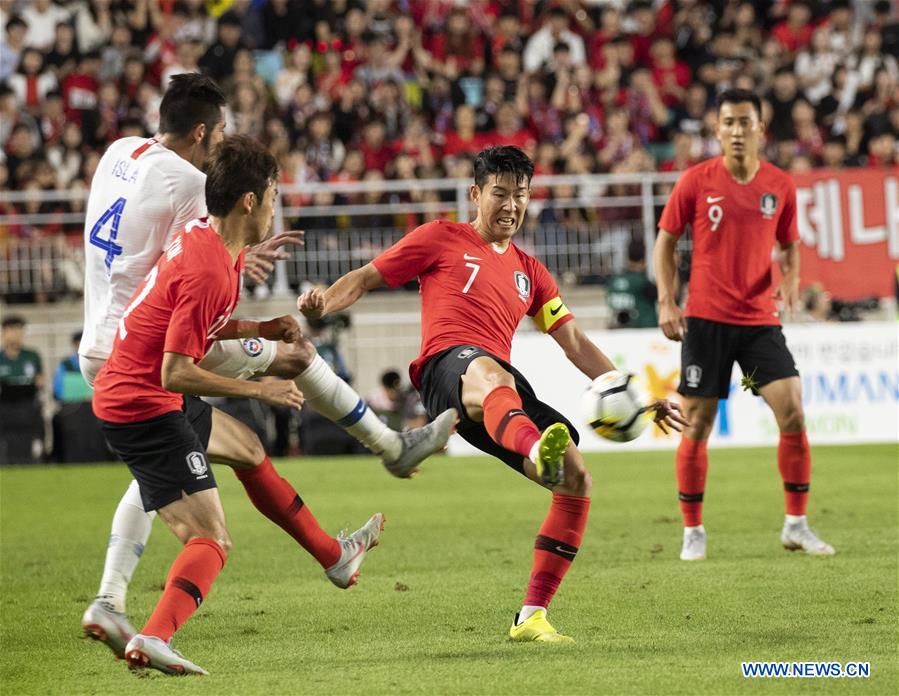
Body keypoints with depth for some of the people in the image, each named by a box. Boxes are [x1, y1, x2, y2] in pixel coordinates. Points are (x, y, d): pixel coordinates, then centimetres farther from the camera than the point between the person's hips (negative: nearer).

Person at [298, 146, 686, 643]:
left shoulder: (528, 271, 30)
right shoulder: (442, 239, 16)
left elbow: (575, 344, 28)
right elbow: (365, 279, 14)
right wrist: (322, 303, -8)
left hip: (505, 387, 7)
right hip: (448, 366, -7)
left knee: (578, 483, -8)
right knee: (490, 375, -44)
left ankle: (531, 617, -2)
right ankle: (539, 452, -81)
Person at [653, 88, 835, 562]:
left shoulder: (780, 186, 3)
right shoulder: (696, 181, -3)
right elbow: (665, 239, 4)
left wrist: (791, 278, -5)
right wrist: (666, 301, -5)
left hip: (760, 320, 2)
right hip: (705, 320, -2)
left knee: (793, 414, -10)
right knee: (697, 427, 0)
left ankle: (796, 525, 2)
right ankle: (692, 532, 13)